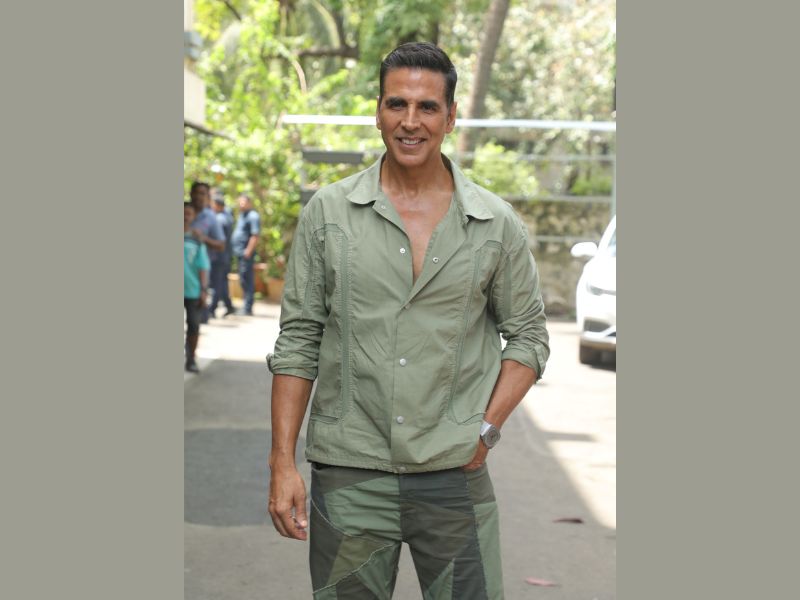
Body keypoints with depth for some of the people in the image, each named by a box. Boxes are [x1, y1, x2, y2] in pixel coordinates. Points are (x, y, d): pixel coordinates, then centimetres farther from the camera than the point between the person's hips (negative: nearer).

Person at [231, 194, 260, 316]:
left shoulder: (253, 216, -10)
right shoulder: (241, 215, 18)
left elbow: (255, 236, -17)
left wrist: (248, 251, -21)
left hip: (246, 252, -10)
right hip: (239, 252, 10)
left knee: (246, 280, -8)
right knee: (243, 280, 13)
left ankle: (247, 308, -7)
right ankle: (246, 307, 19)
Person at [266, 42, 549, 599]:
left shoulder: (497, 224, 3)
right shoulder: (328, 213, 2)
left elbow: (527, 335, 10)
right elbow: (297, 342, 3)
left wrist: (486, 430, -2)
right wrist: (282, 462, -2)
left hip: (454, 475, 0)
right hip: (348, 475, 0)